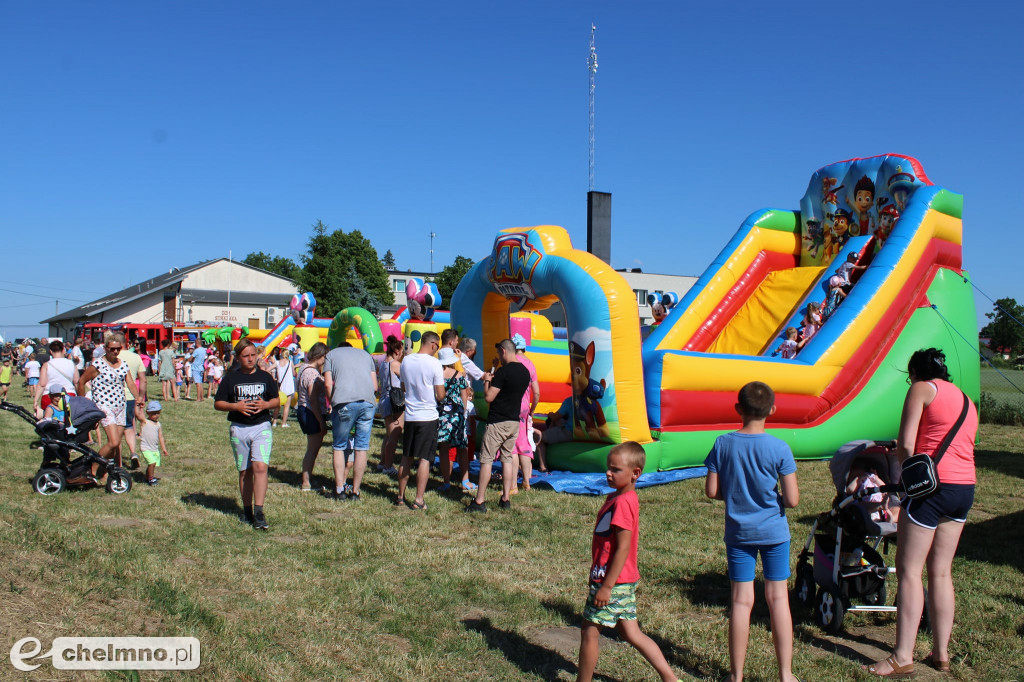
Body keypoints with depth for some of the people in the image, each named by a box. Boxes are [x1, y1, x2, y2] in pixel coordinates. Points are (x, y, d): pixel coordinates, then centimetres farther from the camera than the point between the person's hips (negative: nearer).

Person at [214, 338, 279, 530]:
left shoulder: (265, 377, 8)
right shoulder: (230, 378, 4)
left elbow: (276, 400, 15)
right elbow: (217, 404, 5)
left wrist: (266, 405, -8)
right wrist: (235, 406, -14)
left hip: (262, 427, 0)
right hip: (239, 429, 0)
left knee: (260, 467, -16)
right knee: (245, 471, 8)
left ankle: (259, 513, -15)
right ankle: (247, 511, 21)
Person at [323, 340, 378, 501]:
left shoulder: (332, 354, 19)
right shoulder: (365, 354, 27)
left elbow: (328, 384, 5)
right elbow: (375, 386, 18)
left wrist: (333, 403, 17)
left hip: (345, 402, -2)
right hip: (368, 401, 2)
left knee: (339, 447, 10)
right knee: (361, 448, 7)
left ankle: (340, 490, 8)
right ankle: (355, 491, 10)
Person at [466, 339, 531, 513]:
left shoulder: (503, 371, -16)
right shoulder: (525, 371, 7)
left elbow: (488, 397, -16)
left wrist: (487, 381, 1)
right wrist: (494, 374, 18)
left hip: (497, 422, -7)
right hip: (514, 422, 7)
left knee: (486, 459, -2)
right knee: (507, 459, 13)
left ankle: (479, 501, -1)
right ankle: (506, 499, 14)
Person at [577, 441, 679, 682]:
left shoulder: (622, 502, -21)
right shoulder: (617, 497, 8)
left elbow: (623, 548, -23)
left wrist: (607, 586, -21)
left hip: (613, 582, -9)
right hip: (625, 581, 9)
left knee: (589, 631, 6)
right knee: (631, 633, 14)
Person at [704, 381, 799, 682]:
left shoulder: (723, 444, -8)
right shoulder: (779, 448, -12)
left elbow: (712, 491, -5)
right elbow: (792, 499, -12)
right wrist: (773, 497, 9)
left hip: (738, 533, 1)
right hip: (774, 532, -1)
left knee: (741, 600, 7)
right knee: (778, 598, 9)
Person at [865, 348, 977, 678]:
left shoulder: (923, 389, -2)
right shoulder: (966, 400, 20)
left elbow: (905, 446, -9)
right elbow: (961, 446, 16)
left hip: (932, 484, -8)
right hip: (966, 488, 8)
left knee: (909, 570, -3)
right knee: (941, 572, 15)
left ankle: (903, 657, -2)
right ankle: (941, 653, 19)